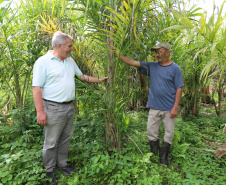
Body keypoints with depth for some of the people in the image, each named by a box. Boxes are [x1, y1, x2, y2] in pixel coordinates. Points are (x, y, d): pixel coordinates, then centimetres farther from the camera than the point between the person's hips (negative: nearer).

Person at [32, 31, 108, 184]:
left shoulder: (70, 60, 10)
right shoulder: (43, 62, -12)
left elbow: (82, 76, 21)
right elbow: (37, 88, -14)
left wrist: (99, 80, 19)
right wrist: (40, 111, -18)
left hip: (70, 107, 7)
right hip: (54, 108, -6)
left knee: (65, 139, 17)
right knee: (51, 142, 5)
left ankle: (62, 164, 35)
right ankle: (49, 171, 25)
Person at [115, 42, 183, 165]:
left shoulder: (175, 68, -2)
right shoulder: (152, 67, 8)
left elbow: (179, 89, -5)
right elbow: (133, 62, 4)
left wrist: (175, 107, -11)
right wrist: (117, 55, -3)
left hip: (169, 109, -3)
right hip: (154, 107, 3)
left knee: (169, 134, 7)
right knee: (151, 132, 8)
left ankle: (164, 158, 24)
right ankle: (154, 154, 27)